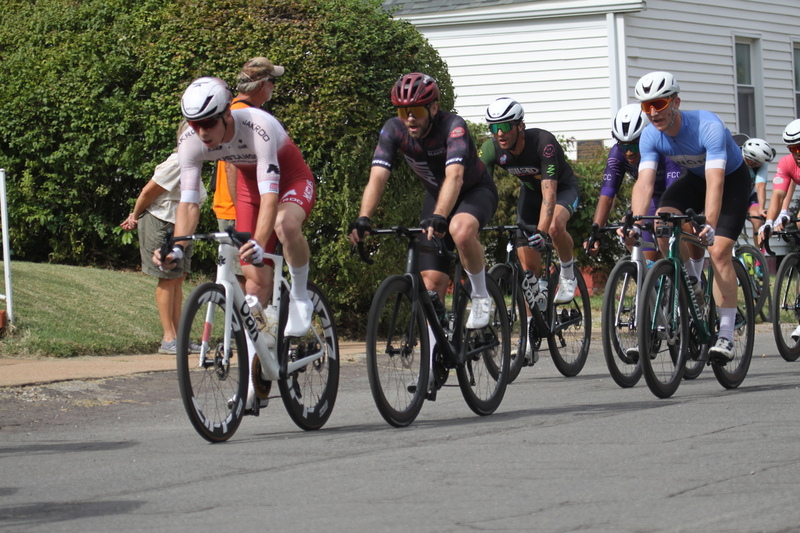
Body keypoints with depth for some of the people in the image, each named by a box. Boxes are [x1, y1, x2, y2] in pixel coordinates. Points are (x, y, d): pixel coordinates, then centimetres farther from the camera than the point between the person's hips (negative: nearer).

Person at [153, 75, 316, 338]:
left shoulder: (258, 128, -38)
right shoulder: (190, 142, -23)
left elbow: (270, 196, -44)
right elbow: (188, 203, -22)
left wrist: (258, 245, -57)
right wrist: (177, 247, -39)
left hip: (290, 178, -5)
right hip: (249, 181, 5)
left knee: (285, 225, -38)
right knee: (256, 279, -3)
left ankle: (300, 297, -14)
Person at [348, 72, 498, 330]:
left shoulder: (453, 126, -32)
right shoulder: (393, 130, -20)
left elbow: (454, 176, -46)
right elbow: (377, 176, -29)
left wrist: (439, 217, -61)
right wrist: (363, 218, -46)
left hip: (476, 191, -5)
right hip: (436, 195, 5)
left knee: (460, 230, -38)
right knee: (432, 280, -5)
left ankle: (481, 296, -15)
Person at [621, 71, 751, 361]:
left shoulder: (708, 127, -36)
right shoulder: (650, 136, -21)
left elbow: (715, 182, -45)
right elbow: (644, 182, -29)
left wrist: (709, 225, -58)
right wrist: (636, 223, -46)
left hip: (732, 179, -5)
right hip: (694, 178, 5)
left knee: (719, 251, -20)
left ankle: (726, 337, -16)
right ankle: (690, 283, 1)